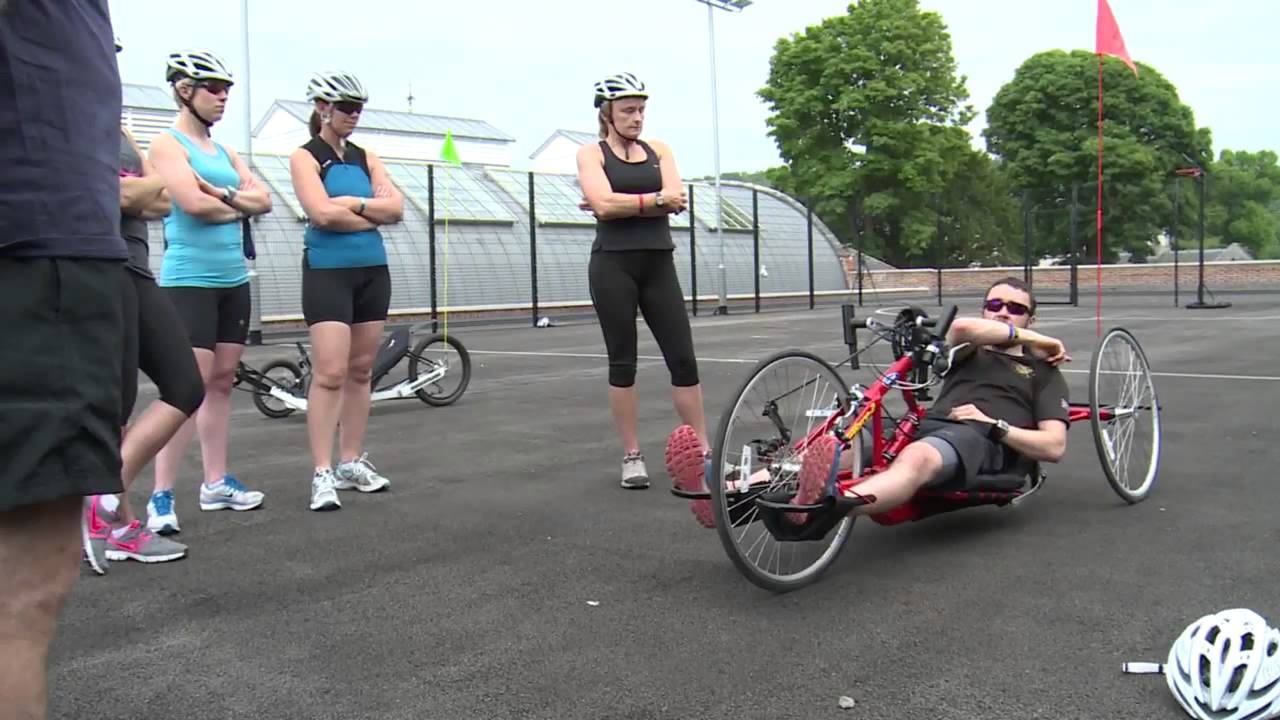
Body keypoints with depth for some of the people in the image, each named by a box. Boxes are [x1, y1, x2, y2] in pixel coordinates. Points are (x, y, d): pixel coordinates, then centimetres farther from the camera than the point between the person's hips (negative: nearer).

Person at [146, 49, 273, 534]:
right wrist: (242, 205, -3)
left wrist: (224, 193, -11)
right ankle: (162, 498, -6)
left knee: (222, 381, 9)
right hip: (189, 280, -7)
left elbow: (265, 200, 6)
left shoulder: (224, 151, 17)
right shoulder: (167, 144, -4)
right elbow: (194, 203, -18)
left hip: (233, 279, 7)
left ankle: (216, 483, 17)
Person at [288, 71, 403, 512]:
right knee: (330, 373, -12)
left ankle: (352, 463, 17)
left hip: (373, 270, 6)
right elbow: (322, 214, -15)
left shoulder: (365, 158, 14)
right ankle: (322, 474, -8)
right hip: (328, 271, -5)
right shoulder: (305, 158, -1)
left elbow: (396, 208, 2)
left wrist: (352, 202, -10)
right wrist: (373, 213, -5)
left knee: (360, 371, 8)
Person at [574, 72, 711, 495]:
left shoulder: (659, 151, 13)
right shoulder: (591, 154, 4)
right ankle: (632, 456, 10)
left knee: (683, 358, 0)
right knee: (623, 362, 2)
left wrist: (624, 204, -10)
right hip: (613, 265, -3)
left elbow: (678, 201, -4)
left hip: (658, 263, 3)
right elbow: (604, 205, -14)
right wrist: (655, 199, -8)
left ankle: (701, 449, 8)